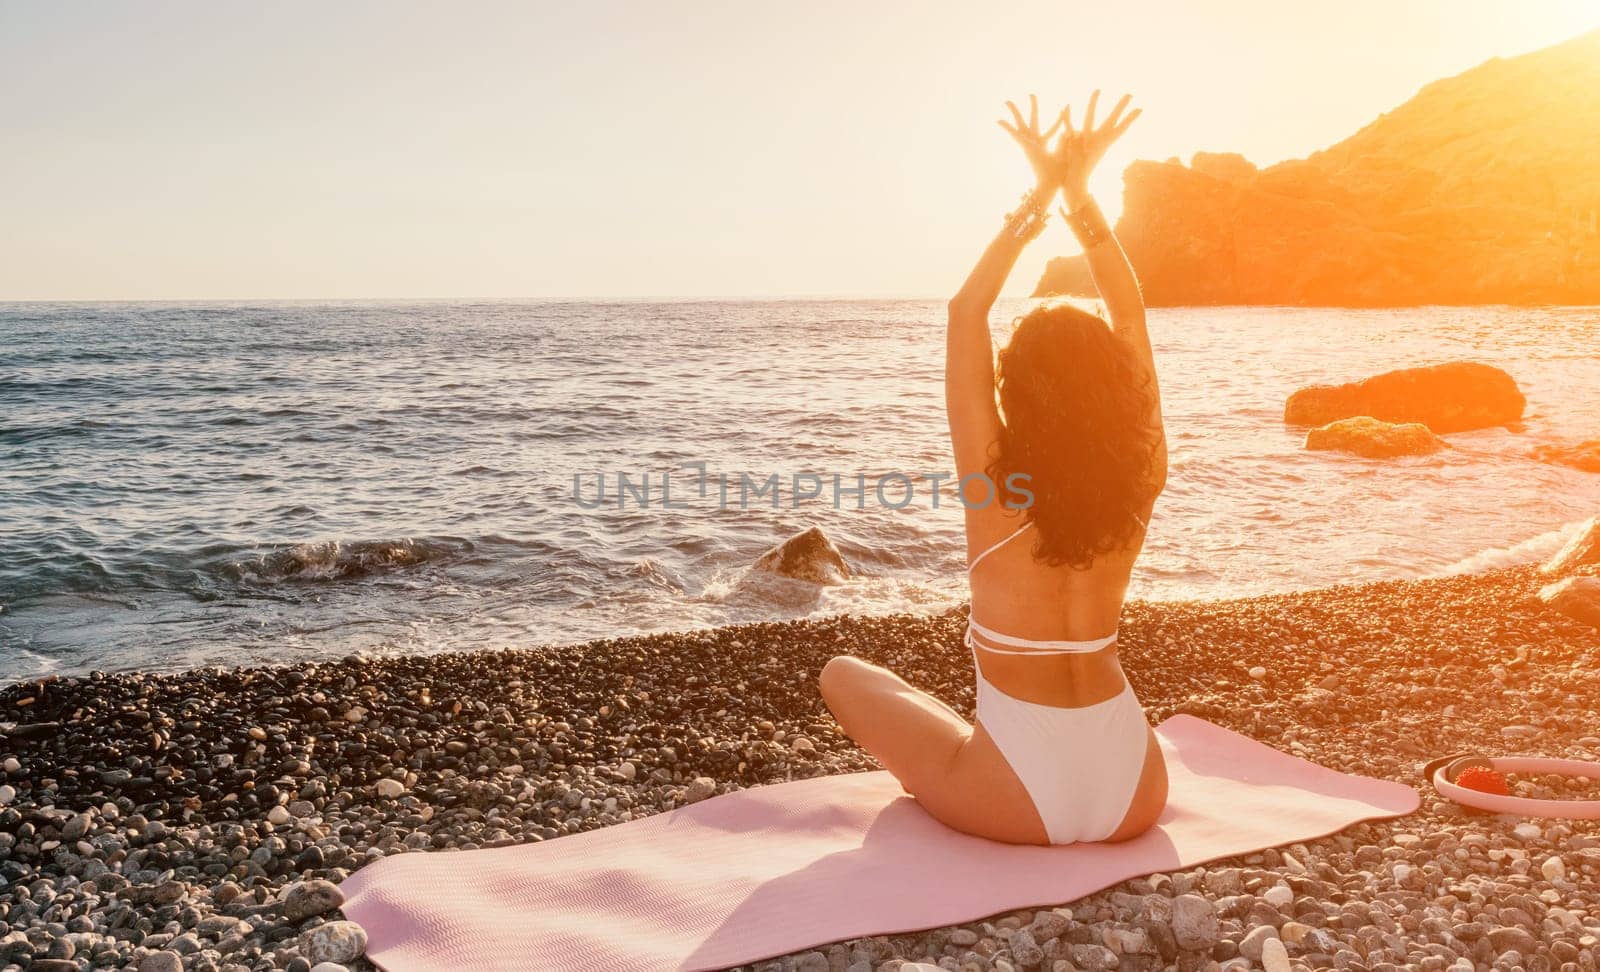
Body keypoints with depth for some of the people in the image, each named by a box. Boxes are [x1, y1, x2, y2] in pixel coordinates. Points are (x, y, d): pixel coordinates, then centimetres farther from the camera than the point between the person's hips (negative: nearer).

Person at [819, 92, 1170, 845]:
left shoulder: (996, 488, -13)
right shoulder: (1135, 486, -5)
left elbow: (965, 313, -7)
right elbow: (1130, 315, 4)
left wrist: (1039, 196, -3)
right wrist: (1079, 193, 3)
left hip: (1019, 803, -3)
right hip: (1135, 794, 4)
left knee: (845, 674, 18)